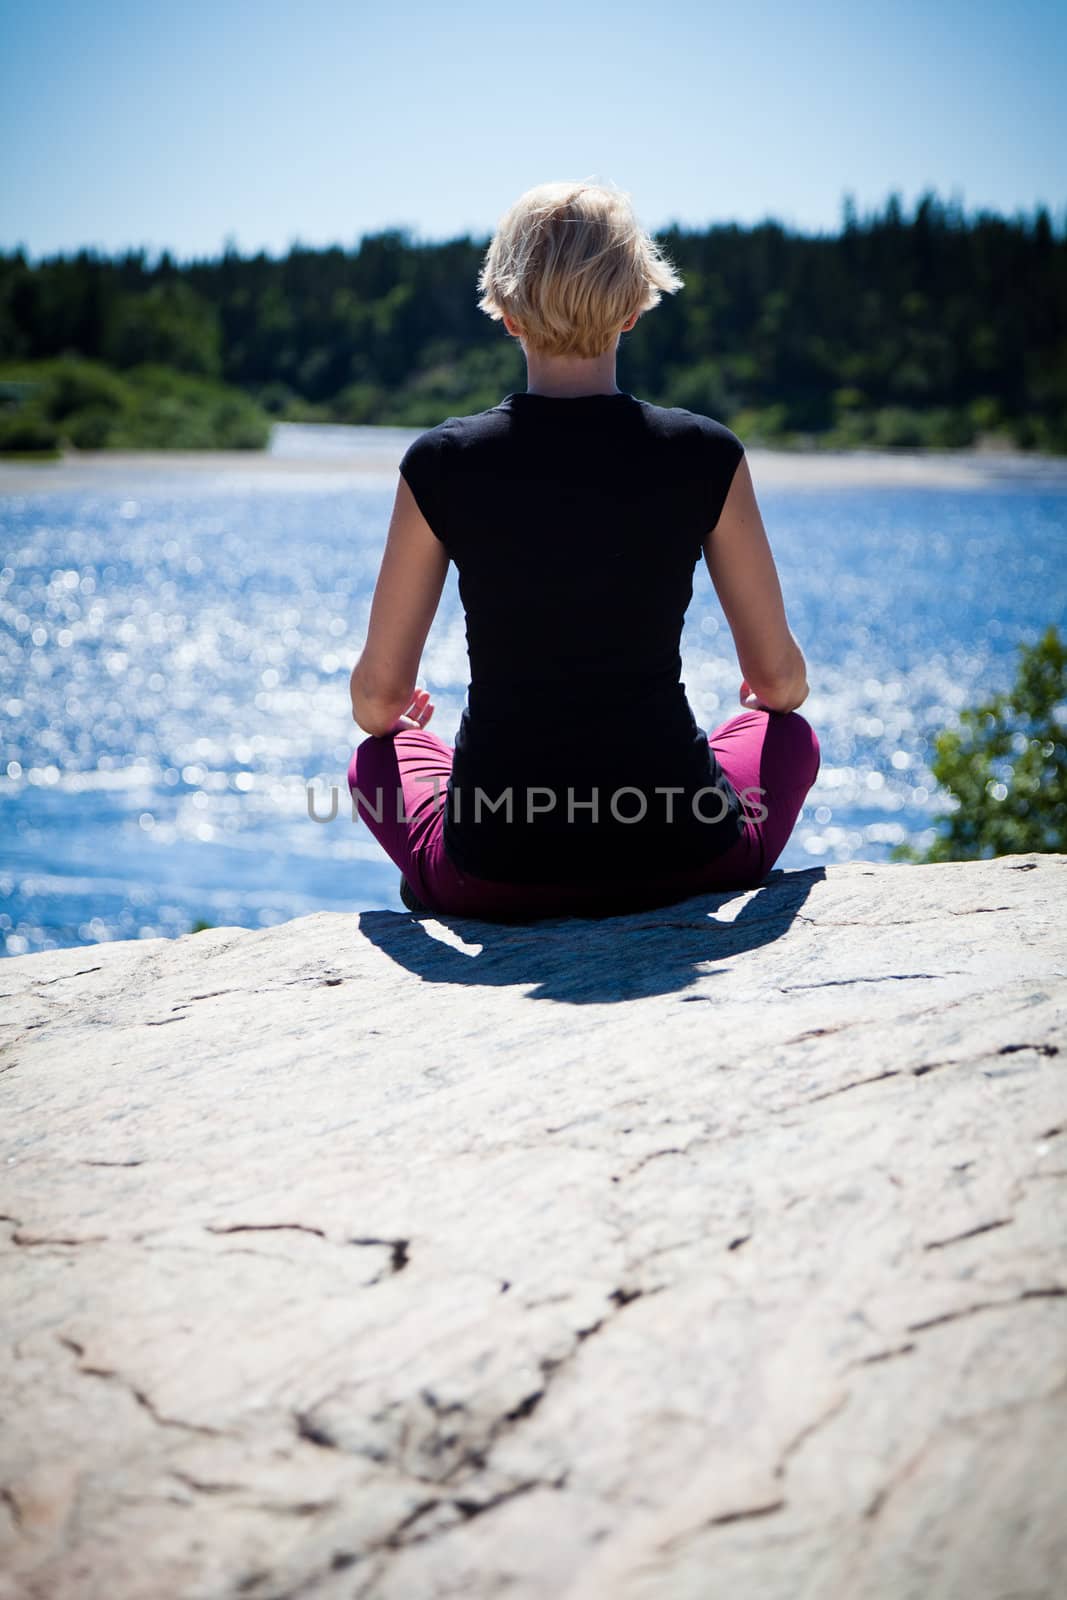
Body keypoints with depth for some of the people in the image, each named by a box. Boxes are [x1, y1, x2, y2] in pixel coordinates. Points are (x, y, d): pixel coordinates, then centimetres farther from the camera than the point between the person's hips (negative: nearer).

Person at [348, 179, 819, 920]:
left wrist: (382, 715, 26)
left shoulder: (441, 463, -8)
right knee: (788, 735, 32)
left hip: (491, 877, 0)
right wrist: (775, 691, 27)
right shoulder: (706, 455, -8)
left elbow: (380, 692, 1)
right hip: (683, 862, 0)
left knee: (382, 755, 33)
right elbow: (779, 677, 2)